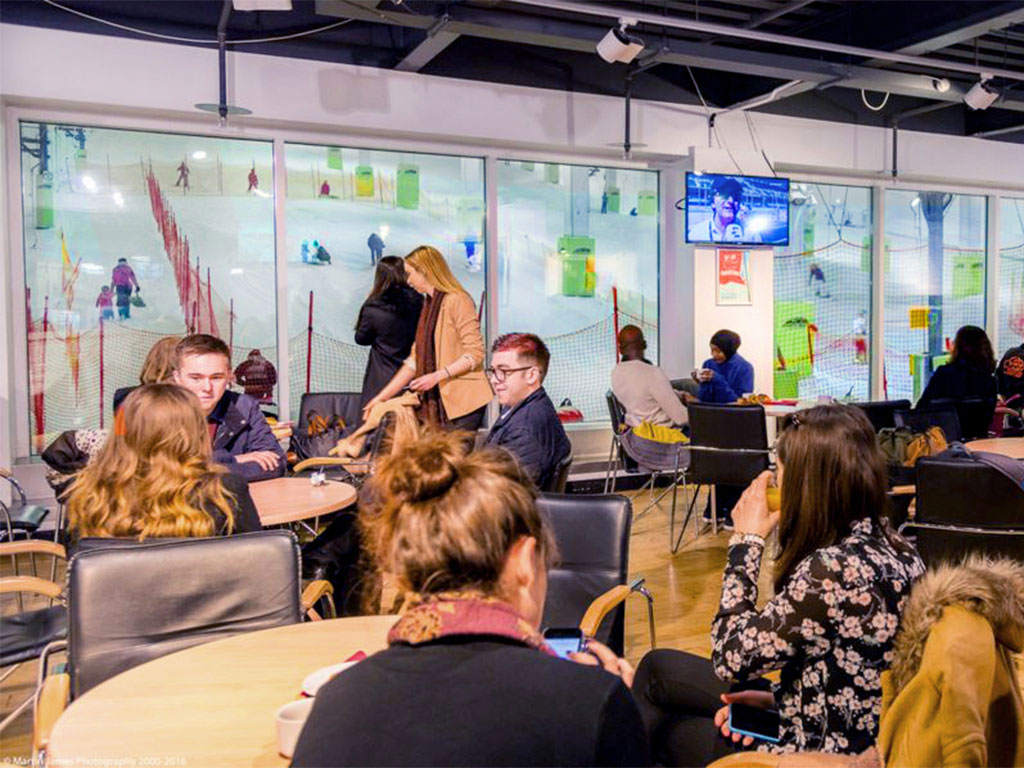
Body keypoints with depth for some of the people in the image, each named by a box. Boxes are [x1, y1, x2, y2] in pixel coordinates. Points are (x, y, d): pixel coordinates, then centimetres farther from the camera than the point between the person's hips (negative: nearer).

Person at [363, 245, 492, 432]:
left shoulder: (457, 300, -8)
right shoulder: (429, 306, 16)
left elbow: (476, 353, -12)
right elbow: (415, 360, 16)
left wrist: (437, 376, -18)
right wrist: (382, 397, 14)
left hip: (464, 400, -7)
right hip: (439, 401, 7)